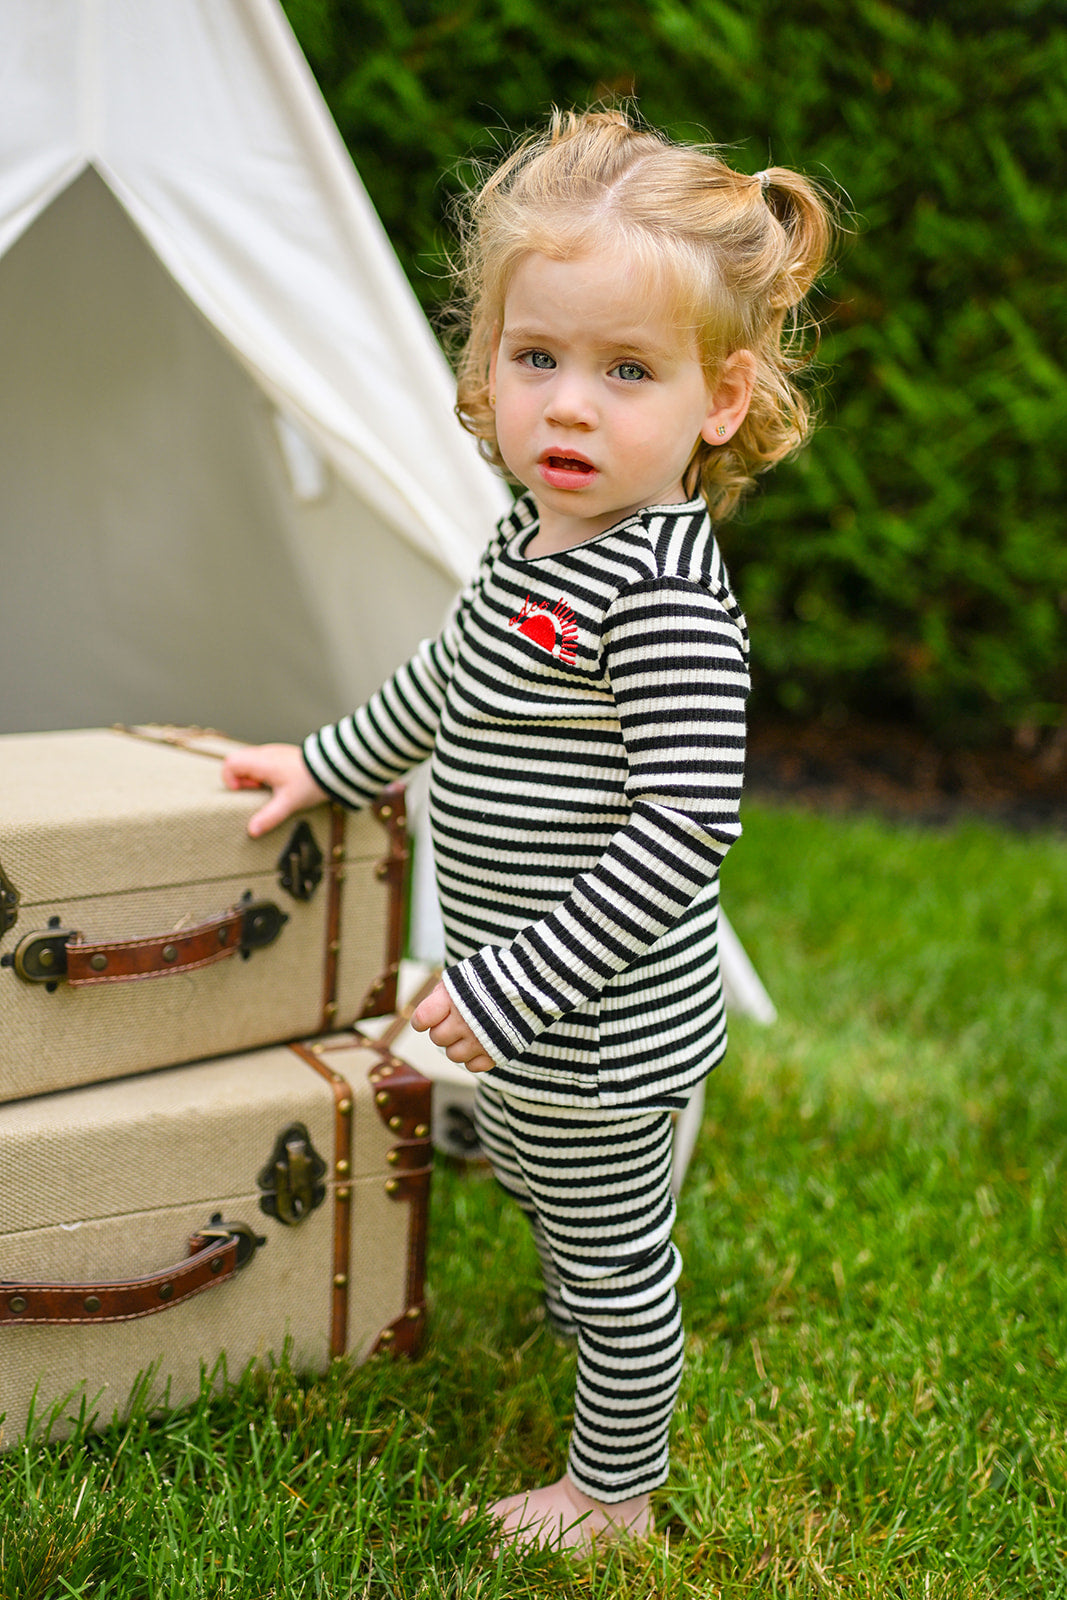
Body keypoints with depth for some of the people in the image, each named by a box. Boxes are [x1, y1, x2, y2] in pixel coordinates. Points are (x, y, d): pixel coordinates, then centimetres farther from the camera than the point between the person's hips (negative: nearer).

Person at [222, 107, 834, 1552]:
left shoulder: (669, 598, -30)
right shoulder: (536, 534, 0)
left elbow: (682, 833, -31)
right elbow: (448, 678, 20)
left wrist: (519, 987, -28)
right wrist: (329, 767, 30)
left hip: (601, 1027, -9)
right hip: (523, 1004, 9)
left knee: (613, 1253, 11)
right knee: (540, 1189, 31)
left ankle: (613, 1496, 32)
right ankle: (591, 1358, 56)